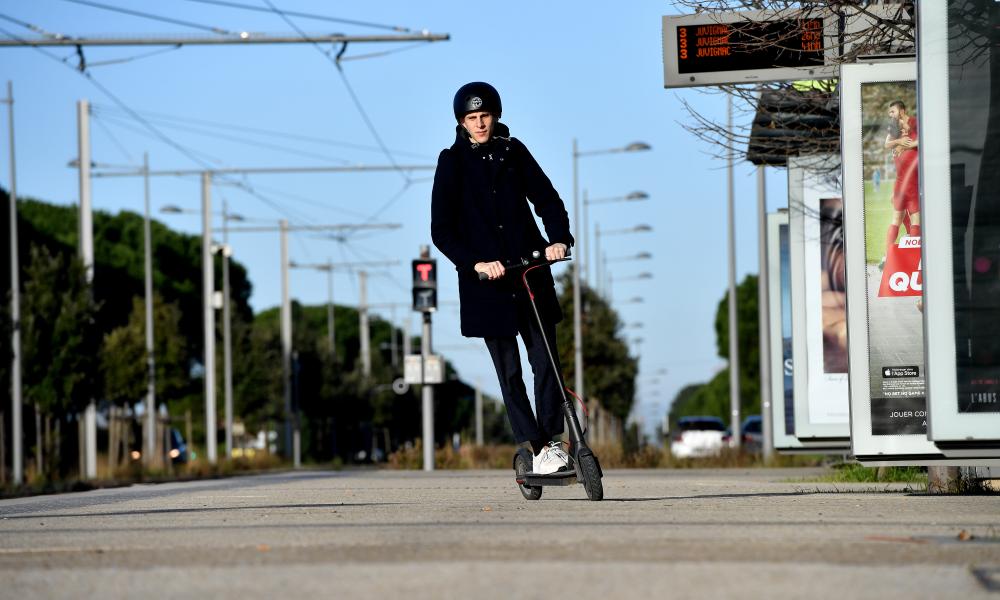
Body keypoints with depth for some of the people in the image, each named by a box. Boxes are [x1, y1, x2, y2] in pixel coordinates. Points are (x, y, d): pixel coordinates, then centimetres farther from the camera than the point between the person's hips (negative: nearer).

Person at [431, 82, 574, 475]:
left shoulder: (513, 152, 6)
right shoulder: (452, 163, -1)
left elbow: (547, 199, 5)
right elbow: (442, 231, -5)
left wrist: (559, 238, -15)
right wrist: (475, 262, -20)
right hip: (485, 281, -2)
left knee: (545, 359, -5)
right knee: (509, 370, -2)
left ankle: (550, 440, 1)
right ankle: (537, 449, -1)